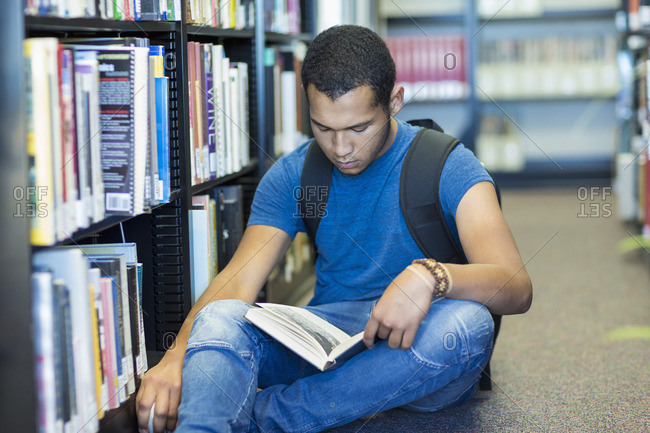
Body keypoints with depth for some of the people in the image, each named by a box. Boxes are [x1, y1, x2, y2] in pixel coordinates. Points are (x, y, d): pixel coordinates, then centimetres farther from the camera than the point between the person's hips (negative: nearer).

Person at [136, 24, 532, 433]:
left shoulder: (449, 167, -5)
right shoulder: (291, 176, 5)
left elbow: (517, 288, -16)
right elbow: (240, 277, -6)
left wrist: (429, 276, -38)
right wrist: (176, 355, -26)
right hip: (326, 341, 2)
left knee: (467, 323, -37)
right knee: (219, 318, -25)